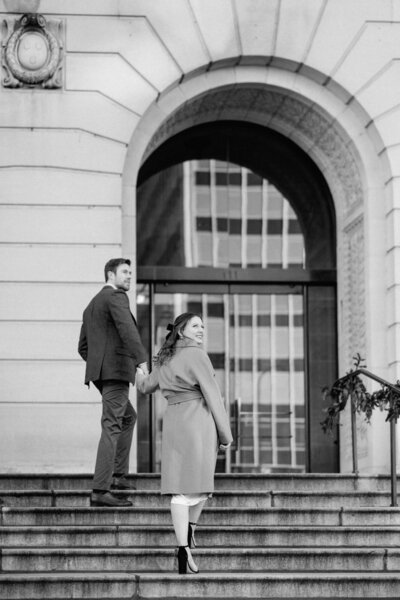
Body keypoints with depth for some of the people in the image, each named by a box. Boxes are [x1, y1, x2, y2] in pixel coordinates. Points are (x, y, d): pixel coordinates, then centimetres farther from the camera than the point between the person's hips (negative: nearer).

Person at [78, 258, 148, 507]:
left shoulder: (92, 305, 23)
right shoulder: (116, 297, -6)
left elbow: (83, 347, 25)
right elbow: (127, 330, -24)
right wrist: (142, 360, -33)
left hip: (100, 374, 10)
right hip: (116, 371, -10)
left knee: (128, 417, 26)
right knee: (112, 427, -13)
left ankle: (118, 475, 23)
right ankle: (101, 491, -18)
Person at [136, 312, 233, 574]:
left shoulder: (166, 360, 16)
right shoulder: (197, 355, -6)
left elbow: (146, 386, 32)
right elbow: (212, 395, -8)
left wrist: (139, 374, 57)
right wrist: (225, 434, -4)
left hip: (173, 422, 6)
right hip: (199, 421, -6)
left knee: (181, 487, 4)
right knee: (200, 480, 9)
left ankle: (183, 549, 1)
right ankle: (190, 530, 19)